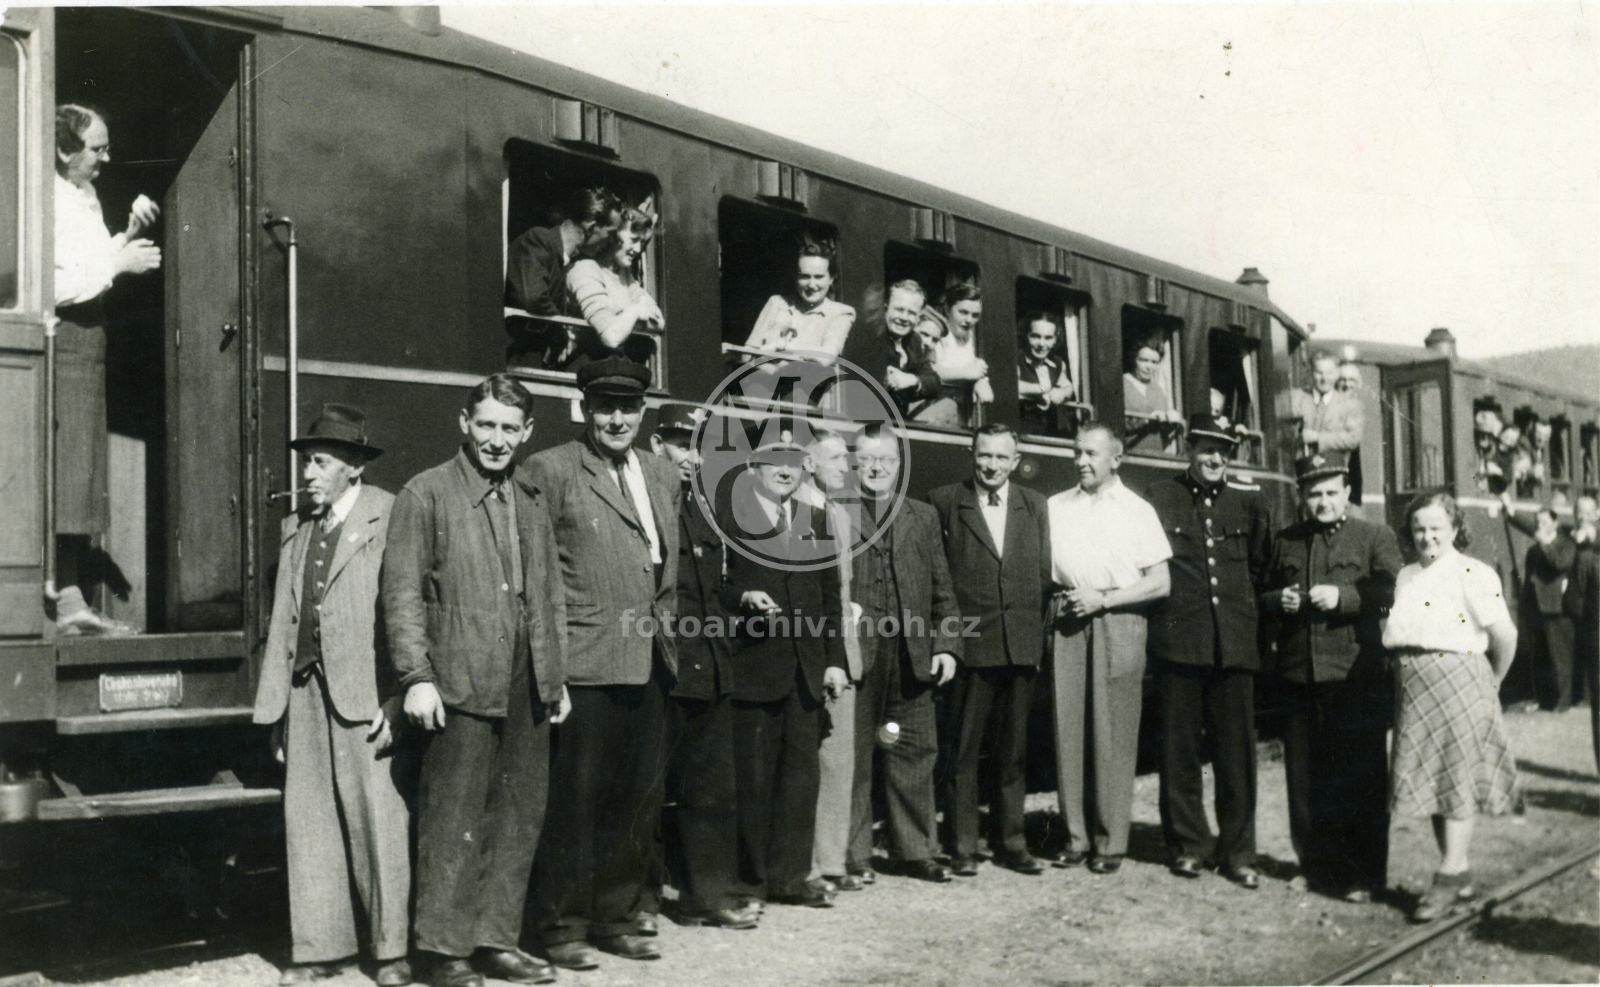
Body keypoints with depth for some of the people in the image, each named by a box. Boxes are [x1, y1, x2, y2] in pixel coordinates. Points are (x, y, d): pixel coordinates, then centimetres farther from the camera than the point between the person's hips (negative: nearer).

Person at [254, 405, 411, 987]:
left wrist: (397, 703, -16)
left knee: (378, 817, -3)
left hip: (364, 693, -7)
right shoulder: (295, 528, 16)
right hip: (305, 691, 7)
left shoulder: (389, 519, -6)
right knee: (308, 818, 10)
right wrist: (275, 700, 14)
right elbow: (282, 618, 17)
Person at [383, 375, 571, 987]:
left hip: (528, 689, 6)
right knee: (454, 822, -2)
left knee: (519, 820, 10)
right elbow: (403, 592, -5)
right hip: (462, 685, -6)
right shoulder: (426, 494, -1)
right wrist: (416, 677, -13)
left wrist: (556, 676, 15)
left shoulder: (532, 502, 17)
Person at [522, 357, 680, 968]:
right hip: (583, 663, -6)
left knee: (639, 798, 12)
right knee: (575, 798, -1)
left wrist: (666, 629, 13)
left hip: (649, 665, 6)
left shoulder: (664, 477, 15)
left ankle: (618, 916, 24)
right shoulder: (549, 471, -4)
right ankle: (563, 924, 12)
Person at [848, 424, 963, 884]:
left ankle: (914, 850, 19)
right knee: (851, 756, 2)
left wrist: (947, 646, 5)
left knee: (915, 752, 7)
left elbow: (943, 590, 14)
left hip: (912, 656, 4)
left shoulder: (924, 517, 15)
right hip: (854, 653, -4)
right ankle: (853, 854, 12)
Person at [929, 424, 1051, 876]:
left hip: (1021, 646, 3)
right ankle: (963, 846, 10)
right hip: (968, 646, -3)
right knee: (963, 749, 1)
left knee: (1014, 749, 11)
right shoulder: (945, 503, 0)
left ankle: (1011, 842, 22)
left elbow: (1045, 574, 11)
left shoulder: (1034, 506, 11)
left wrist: (1041, 633, 4)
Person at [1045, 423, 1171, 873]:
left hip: (1117, 621, -2)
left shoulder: (1137, 510, 7)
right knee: (1069, 729, 1)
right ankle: (1075, 835, 8)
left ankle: (1111, 841, 4)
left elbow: (1160, 582, 2)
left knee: (1113, 734, -3)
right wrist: (1063, 599, -2)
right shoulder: (1055, 507, 15)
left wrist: (1103, 600, -7)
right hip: (1067, 623, 3)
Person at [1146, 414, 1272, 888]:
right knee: (1180, 747, 6)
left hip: (1233, 643, 2)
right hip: (1178, 640, -1)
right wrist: (1160, 609, 2)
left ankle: (1238, 853, 11)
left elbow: (1262, 564, 18)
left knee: (1237, 747, 2)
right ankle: (1186, 845, 17)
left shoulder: (1247, 501, 10)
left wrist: (1245, 607, 10)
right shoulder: (1161, 497, 4)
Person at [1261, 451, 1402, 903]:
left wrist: (1342, 596, -20)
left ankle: (1364, 875, 9)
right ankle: (1316, 865, 22)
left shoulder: (1375, 538, 4)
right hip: (1298, 675, 4)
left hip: (1356, 677, -4)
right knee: (1304, 777, 9)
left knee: (1360, 777, -1)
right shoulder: (1284, 542, 17)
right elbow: (1262, 596, 22)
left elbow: (1392, 592, -8)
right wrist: (1279, 601, 0)